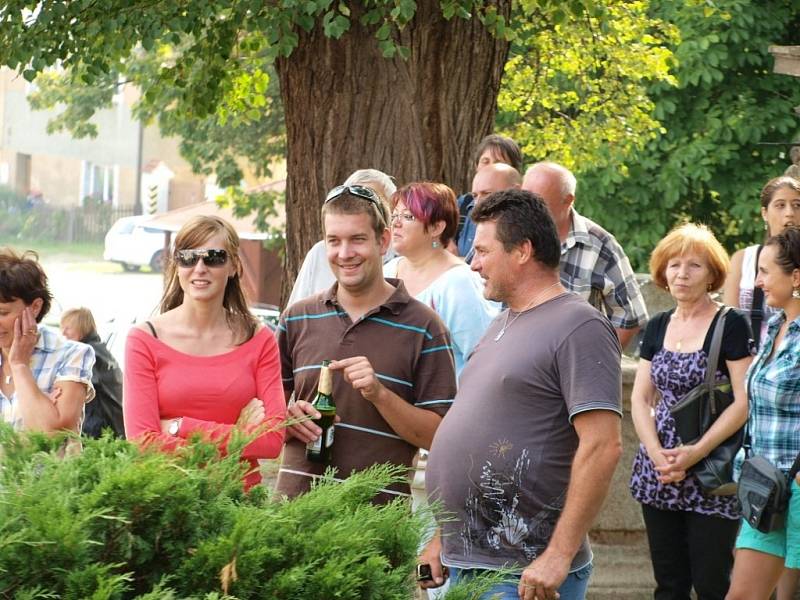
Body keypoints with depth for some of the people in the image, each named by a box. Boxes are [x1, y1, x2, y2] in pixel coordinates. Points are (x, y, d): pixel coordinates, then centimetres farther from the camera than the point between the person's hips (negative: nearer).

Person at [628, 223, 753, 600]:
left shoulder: (731, 325, -6)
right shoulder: (658, 327, 12)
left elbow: (745, 402, -12)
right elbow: (640, 398, 9)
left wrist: (695, 453, -18)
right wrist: (658, 455, -7)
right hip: (658, 477, 6)